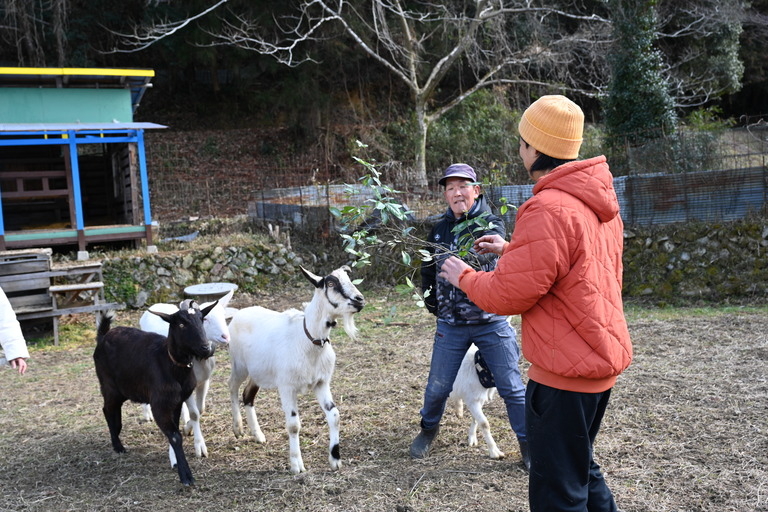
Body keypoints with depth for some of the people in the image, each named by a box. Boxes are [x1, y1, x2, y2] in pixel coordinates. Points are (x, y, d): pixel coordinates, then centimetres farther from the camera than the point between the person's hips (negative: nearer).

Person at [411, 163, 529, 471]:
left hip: (491, 322, -3)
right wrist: (433, 305, 13)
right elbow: (428, 270, 21)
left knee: (511, 387, 0)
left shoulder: (491, 224, -5)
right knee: (437, 387, 8)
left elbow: (482, 255, -26)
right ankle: (428, 429, 35)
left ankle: (528, 444, 17)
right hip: (451, 325, 3)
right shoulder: (440, 229, 8)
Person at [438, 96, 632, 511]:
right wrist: (511, 250, 19)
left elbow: (507, 295, -19)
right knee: (582, 470, 24)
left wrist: (463, 276, -1)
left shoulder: (547, 210, -22)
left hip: (565, 371, -10)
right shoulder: (599, 199, 7)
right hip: (602, 356, 10)